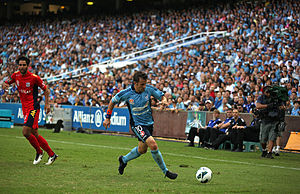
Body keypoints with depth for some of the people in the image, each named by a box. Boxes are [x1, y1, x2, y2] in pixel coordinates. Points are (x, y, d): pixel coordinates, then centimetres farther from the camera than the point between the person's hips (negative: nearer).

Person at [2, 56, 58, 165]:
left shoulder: (34, 77, -11)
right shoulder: (15, 75, 4)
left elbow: (46, 90, -1)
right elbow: (6, 83, 18)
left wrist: (47, 104, -8)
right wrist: (5, 84, -6)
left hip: (33, 108, -7)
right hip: (25, 109, 7)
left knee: (26, 132, -17)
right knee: (34, 134, 7)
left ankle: (39, 152, 4)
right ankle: (51, 154, 16)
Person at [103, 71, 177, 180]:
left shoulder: (149, 89, -11)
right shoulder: (127, 93, -17)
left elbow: (162, 96, 3)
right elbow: (113, 101, -1)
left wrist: (164, 100, -21)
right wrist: (107, 118, 2)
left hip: (149, 123, 5)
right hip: (137, 124, -5)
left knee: (142, 150, 19)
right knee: (153, 145, -22)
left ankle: (124, 160, 46)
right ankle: (165, 171, -8)